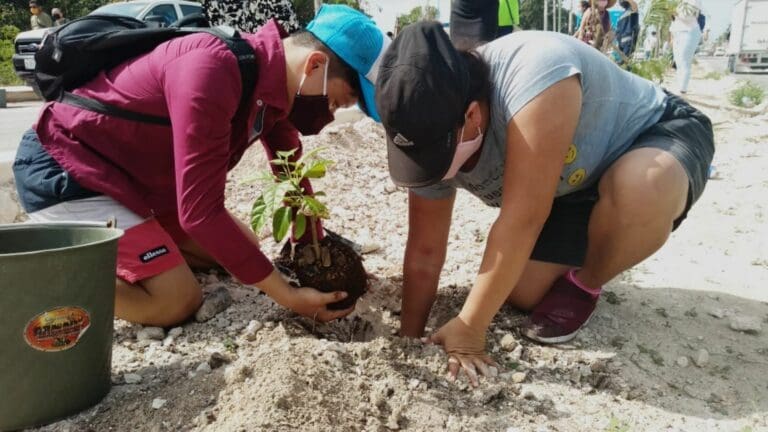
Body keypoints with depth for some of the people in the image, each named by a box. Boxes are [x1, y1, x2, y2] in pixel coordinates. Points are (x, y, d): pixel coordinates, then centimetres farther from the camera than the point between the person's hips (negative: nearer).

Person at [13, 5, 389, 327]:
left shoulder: (275, 83, -4)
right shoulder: (214, 70, -32)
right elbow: (200, 211, -32)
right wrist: (289, 296, -27)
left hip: (135, 176, 9)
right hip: (62, 168, -9)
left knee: (242, 249, 12)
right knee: (178, 302, -17)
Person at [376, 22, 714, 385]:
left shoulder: (536, 78, -41)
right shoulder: (436, 136, -19)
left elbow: (520, 223, -41)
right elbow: (424, 251, -12)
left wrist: (469, 329, -34)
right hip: (575, 184, 5)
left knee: (637, 190, -39)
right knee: (519, 292, -8)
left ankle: (585, 285, -8)